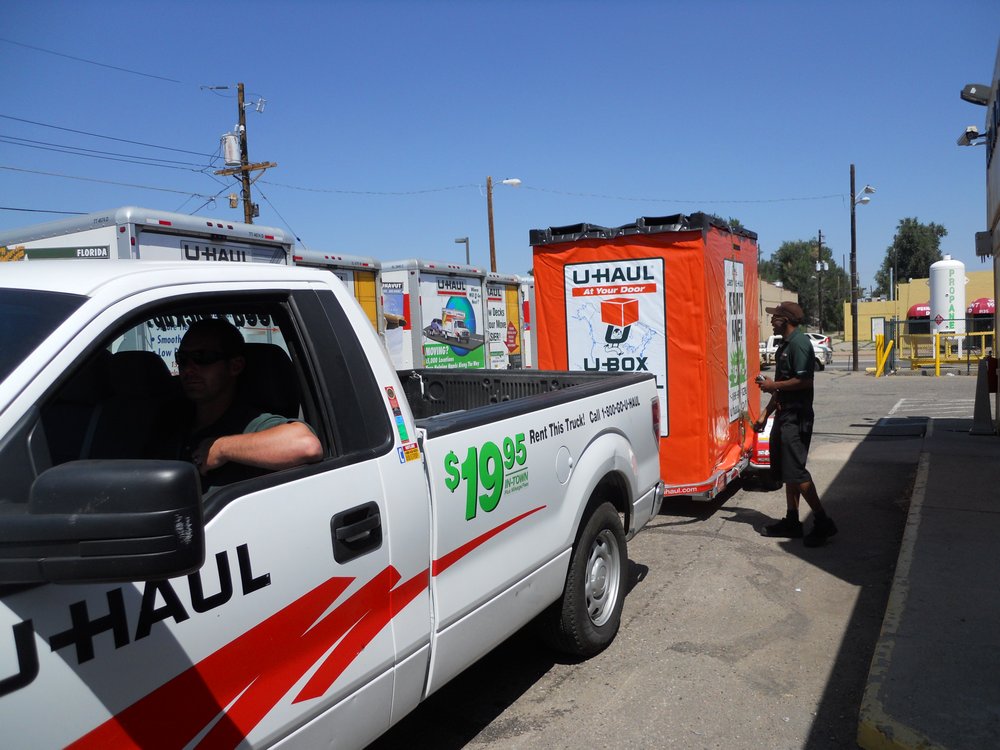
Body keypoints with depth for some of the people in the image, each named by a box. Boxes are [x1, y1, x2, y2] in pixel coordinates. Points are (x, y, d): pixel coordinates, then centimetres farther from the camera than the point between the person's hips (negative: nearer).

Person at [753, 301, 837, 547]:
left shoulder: (799, 343, -14)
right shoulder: (785, 345, 18)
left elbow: (804, 381, -24)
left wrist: (773, 385, -13)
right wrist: (765, 414, 21)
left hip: (796, 416, -11)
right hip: (784, 415, 11)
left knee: (794, 470, -10)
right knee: (785, 470, 13)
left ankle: (823, 522, -2)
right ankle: (792, 521, 20)